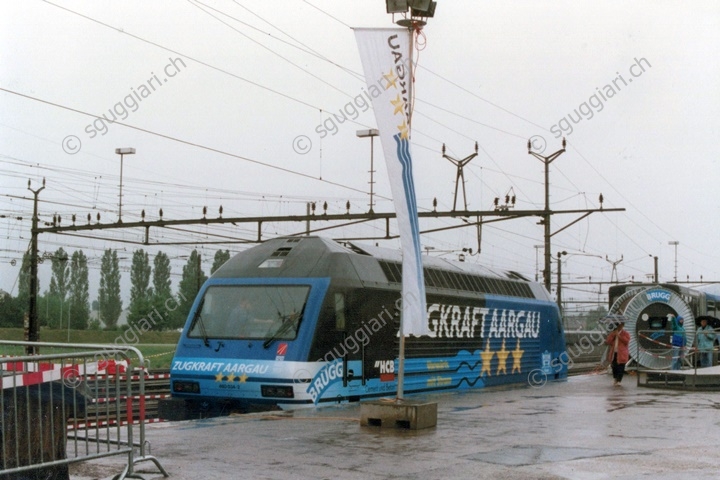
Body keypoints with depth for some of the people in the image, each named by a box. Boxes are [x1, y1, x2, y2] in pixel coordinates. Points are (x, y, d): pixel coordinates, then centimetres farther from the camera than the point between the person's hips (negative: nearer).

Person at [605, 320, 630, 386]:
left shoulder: (625, 333, 2)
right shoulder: (613, 333, 14)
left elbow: (627, 341, -14)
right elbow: (608, 341, 6)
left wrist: (619, 336, -16)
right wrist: (613, 335, -7)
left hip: (621, 354, -4)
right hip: (614, 353, 4)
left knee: (620, 367, -7)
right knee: (614, 367, 8)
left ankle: (619, 381, -6)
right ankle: (616, 379, 22)